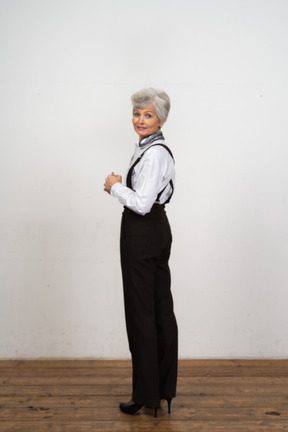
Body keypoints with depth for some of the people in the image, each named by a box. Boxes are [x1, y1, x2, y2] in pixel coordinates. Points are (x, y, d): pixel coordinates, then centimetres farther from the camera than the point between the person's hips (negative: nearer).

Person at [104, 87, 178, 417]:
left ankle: (146, 394, 11)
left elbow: (142, 203, -23)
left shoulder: (154, 153, -17)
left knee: (141, 312, -1)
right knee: (162, 308, 13)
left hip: (142, 234, -10)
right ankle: (165, 387, 26)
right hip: (157, 229, 10)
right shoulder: (148, 148, 15)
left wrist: (115, 187, -9)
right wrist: (119, 188, 8)